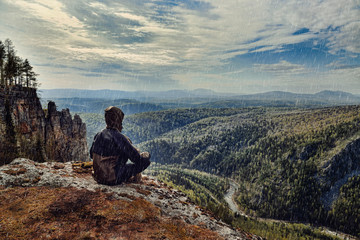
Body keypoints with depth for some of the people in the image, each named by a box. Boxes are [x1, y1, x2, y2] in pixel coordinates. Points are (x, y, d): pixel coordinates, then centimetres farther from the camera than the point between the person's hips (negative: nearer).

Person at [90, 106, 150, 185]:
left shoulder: (98, 135, 0)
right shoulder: (120, 138, -20)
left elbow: (91, 155, 17)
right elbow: (138, 159, -16)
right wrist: (147, 155, 6)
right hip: (114, 179, -7)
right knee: (146, 160, 0)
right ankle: (135, 177, 28)